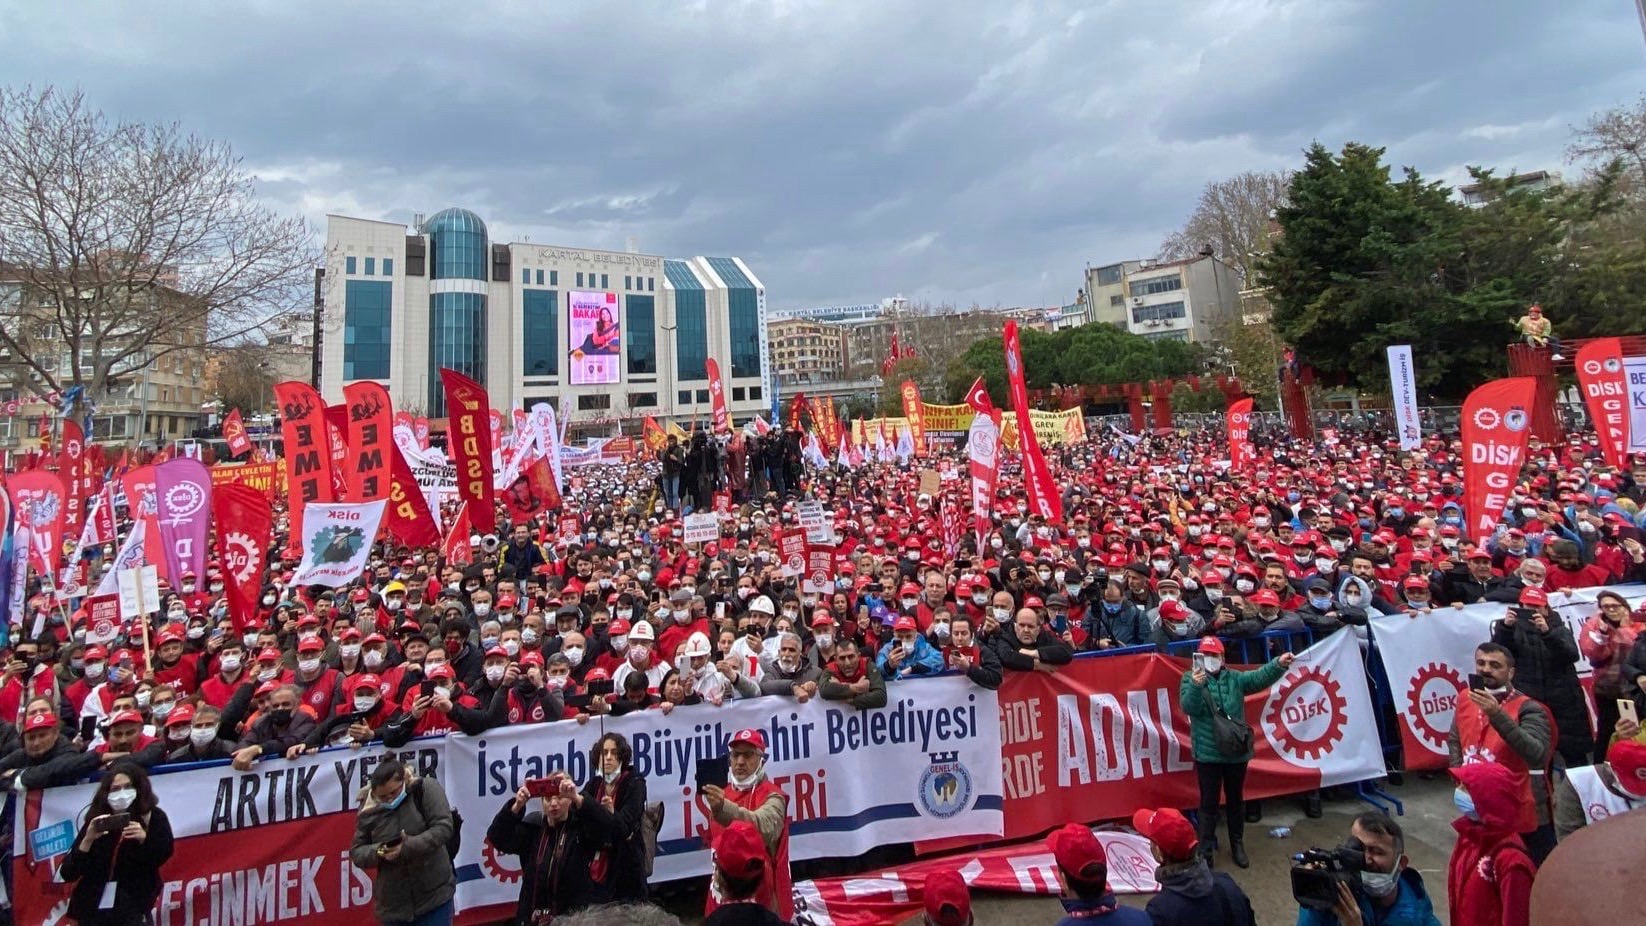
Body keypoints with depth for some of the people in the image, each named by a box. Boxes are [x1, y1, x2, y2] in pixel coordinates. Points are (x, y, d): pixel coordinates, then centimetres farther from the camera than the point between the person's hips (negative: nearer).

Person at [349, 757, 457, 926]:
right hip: (393, 906, 3)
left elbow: (443, 827, -17)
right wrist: (379, 852, -15)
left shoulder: (426, 789, -11)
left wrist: (408, 847, -26)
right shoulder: (369, 811, -2)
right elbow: (356, 853, 6)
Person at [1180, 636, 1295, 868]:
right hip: (1208, 755, -3)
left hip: (1237, 752, 3)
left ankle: (1237, 845, 38)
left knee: (1236, 800, 20)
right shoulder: (1190, 678, -6)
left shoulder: (1234, 678, 4)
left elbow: (1258, 677, -10)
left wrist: (1278, 664, -27)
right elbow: (1189, 707, -20)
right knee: (1209, 803, 6)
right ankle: (1206, 850, 17)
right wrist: (1196, 685, -38)